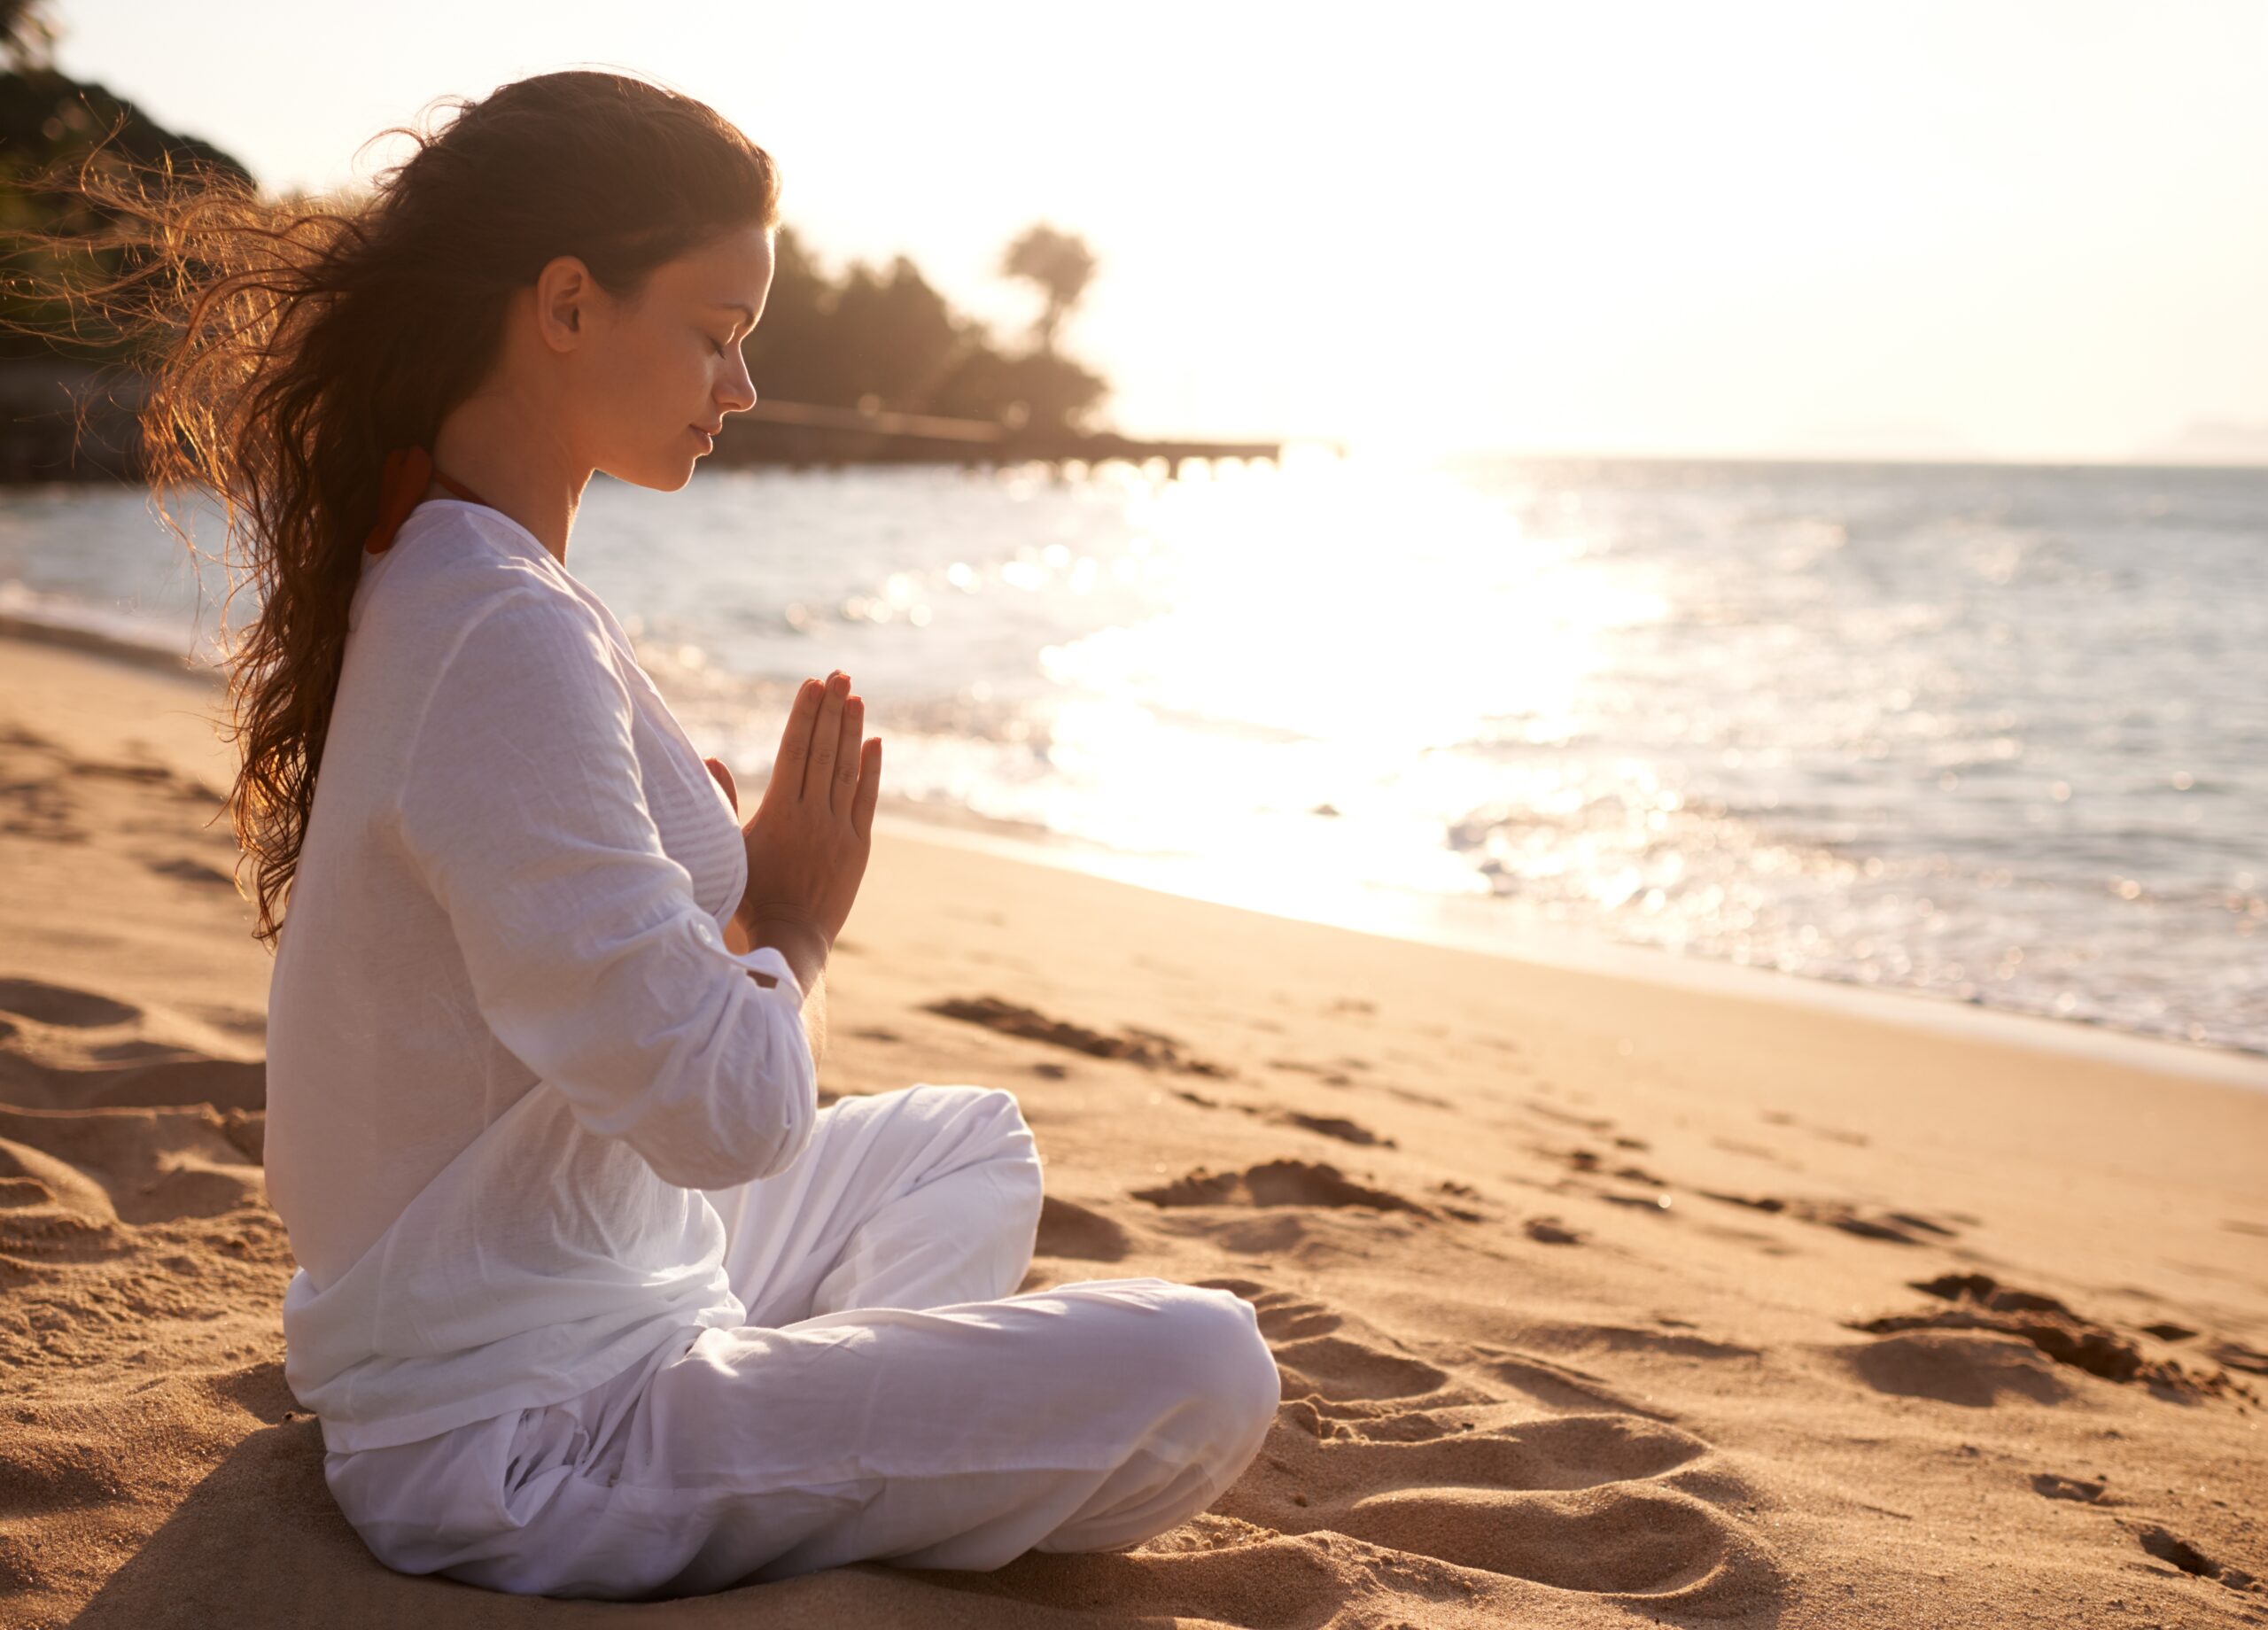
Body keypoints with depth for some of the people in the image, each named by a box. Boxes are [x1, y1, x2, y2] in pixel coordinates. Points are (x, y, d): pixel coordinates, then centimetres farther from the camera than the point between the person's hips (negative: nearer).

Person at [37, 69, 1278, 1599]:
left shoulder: (428, 572, 7)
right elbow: (723, 1111, -27)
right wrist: (792, 923, -8)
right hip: (513, 1449, -10)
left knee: (972, 1141, 29)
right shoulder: (505, 641, -26)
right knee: (1200, 1375, -20)